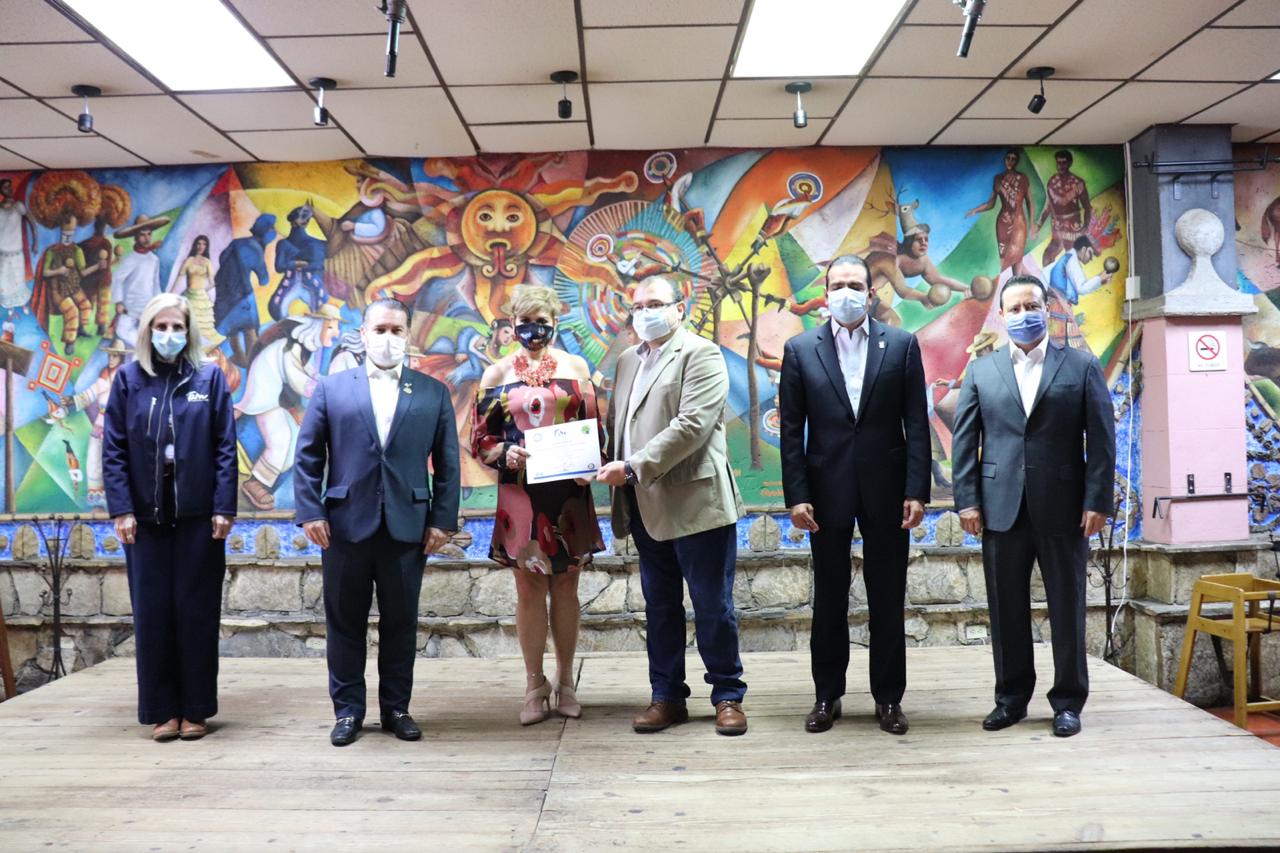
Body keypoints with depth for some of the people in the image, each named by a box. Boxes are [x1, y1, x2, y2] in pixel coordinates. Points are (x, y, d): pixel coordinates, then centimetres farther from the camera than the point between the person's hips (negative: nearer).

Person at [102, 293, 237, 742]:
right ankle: (162, 710, 15)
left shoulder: (210, 378, 3)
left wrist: (224, 508, -7)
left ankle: (196, 709, 14)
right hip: (145, 516, 1)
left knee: (197, 612, 4)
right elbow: (113, 449, 2)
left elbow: (225, 448, -1)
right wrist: (122, 510, -6)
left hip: (198, 516, -1)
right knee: (152, 613, 5)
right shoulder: (128, 379, 5)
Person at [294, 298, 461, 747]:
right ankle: (348, 709, 21)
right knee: (345, 622, 8)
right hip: (345, 524, 0)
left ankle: (396, 708, 22)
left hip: (407, 526, 0)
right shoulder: (332, 388, 7)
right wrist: (310, 512, -5)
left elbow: (447, 463, 6)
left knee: (400, 623, 9)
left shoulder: (433, 393, 7)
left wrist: (443, 519, -1)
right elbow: (307, 456, 5)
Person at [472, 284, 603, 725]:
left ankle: (565, 680, 21)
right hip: (519, 494, 0)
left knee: (565, 585, 8)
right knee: (529, 587, 5)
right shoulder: (497, 374, 5)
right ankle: (535, 685, 16)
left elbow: (593, 428, 7)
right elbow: (481, 440, 5)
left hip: (569, 491, 1)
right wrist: (504, 453, -15)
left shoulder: (576, 367, 6)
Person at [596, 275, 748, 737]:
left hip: (696, 503, -6)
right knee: (660, 608, 13)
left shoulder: (701, 354, -6)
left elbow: (692, 425, -17)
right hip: (647, 507, 7)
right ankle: (667, 696, 23)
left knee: (713, 607, 3)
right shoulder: (628, 361, 18)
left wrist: (632, 468, -19)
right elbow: (614, 422, 19)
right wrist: (609, 466, -1)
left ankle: (728, 695, 17)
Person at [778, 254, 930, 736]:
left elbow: (916, 423, 0)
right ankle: (827, 696, 22)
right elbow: (791, 430, 1)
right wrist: (796, 495, -6)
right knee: (829, 598, 10)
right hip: (826, 490, 0)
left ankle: (888, 698, 20)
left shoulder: (901, 344, 2)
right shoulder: (801, 349, 3)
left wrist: (916, 491, -7)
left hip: (886, 488, 0)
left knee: (887, 598, 8)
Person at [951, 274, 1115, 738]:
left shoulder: (1082, 365, 5)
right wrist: (967, 500, -2)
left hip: (1063, 507, -1)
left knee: (1067, 607, 6)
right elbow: (964, 440, 6)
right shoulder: (981, 370, 9)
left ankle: (1068, 701, 19)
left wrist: (1098, 501, -6)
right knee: (1006, 608, 7)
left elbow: (1102, 438, 1)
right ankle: (1011, 697, 20)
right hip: (1001, 506, 1)